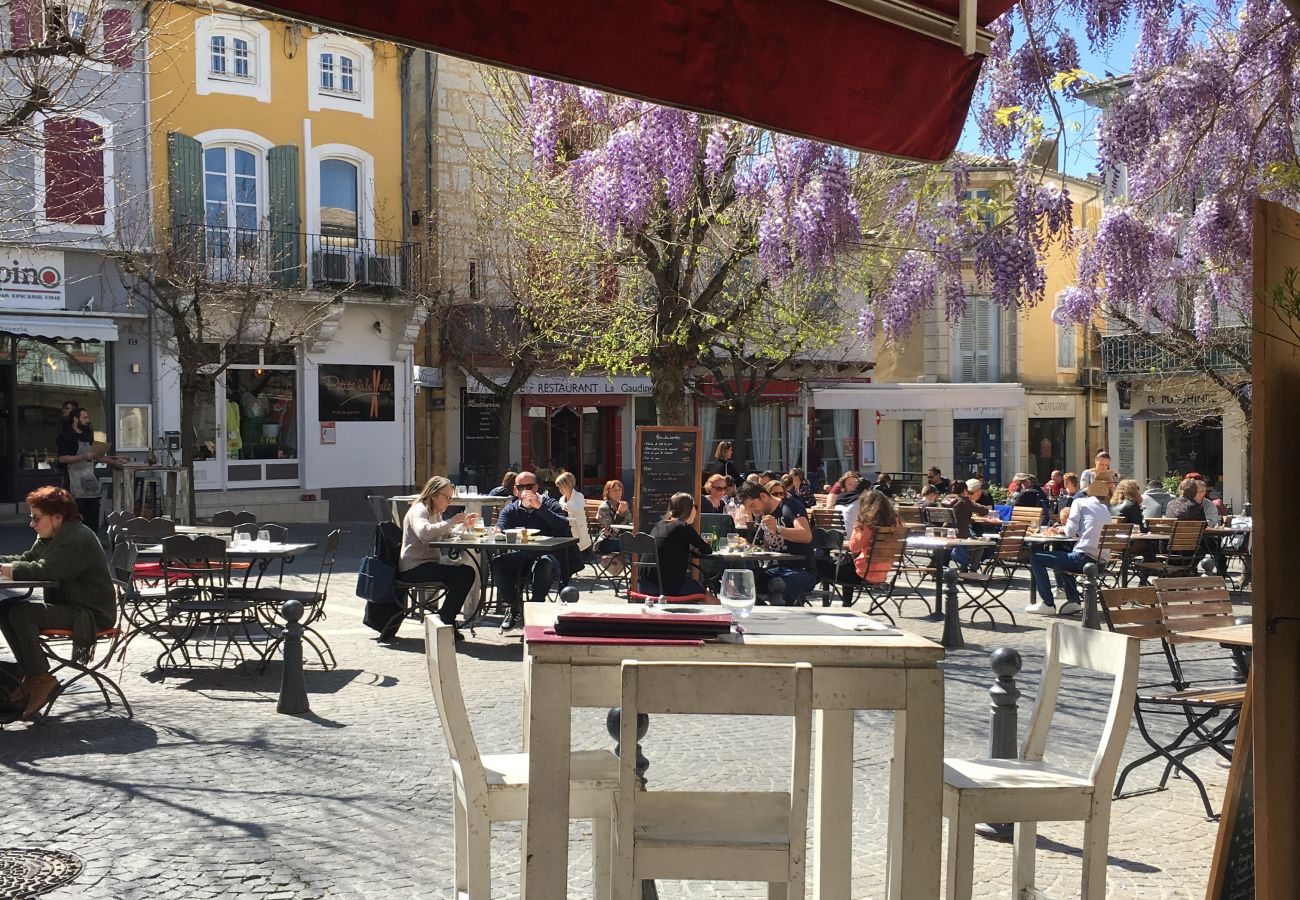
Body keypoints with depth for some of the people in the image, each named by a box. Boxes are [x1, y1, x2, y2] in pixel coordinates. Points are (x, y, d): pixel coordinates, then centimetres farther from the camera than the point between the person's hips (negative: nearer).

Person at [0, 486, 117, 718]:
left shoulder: (78, 539, -18)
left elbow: (44, 570, -27)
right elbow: (25, 560, 18)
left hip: (93, 614, -10)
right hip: (64, 605, 10)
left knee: (21, 614, -23)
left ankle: (40, 679, -14)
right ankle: (31, 674, 2)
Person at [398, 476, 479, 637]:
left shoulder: (436, 513, 21)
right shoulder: (418, 510, -10)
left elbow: (445, 536, 18)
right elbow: (424, 533, -30)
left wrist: (463, 524, 5)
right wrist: (452, 521, -25)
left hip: (428, 565, 10)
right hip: (414, 568, -10)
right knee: (465, 574, -21)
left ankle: (446, 619, 4)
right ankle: (444, 621, -13)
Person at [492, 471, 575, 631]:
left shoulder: (550, 505, 6)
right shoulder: (510, 509, 16)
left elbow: (565, 527, -13)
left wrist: (540, 508, -17)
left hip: (548, 555, -3)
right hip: (519, 556, 3)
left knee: (544, 564, -38)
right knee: (497, 564, -27)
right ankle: (515, 607, -7)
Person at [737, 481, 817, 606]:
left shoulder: (790, 506, -6)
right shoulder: (762, 517, 16)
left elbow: (807, 536, -22)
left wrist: (777, 529, -34)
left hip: (802, 570, -7)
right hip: (777, 568, 7)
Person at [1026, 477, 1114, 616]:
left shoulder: (1080, 502, 1)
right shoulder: (1106, 509, 20)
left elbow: (1070, 532, -5)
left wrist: (1065, 527, 18)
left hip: (1084, 557, -8)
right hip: (1102, 561, 8)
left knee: (1036, 558, 5)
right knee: (1061, 556, 36)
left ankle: (1048, 604, 4)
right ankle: (1073, 601, 24)